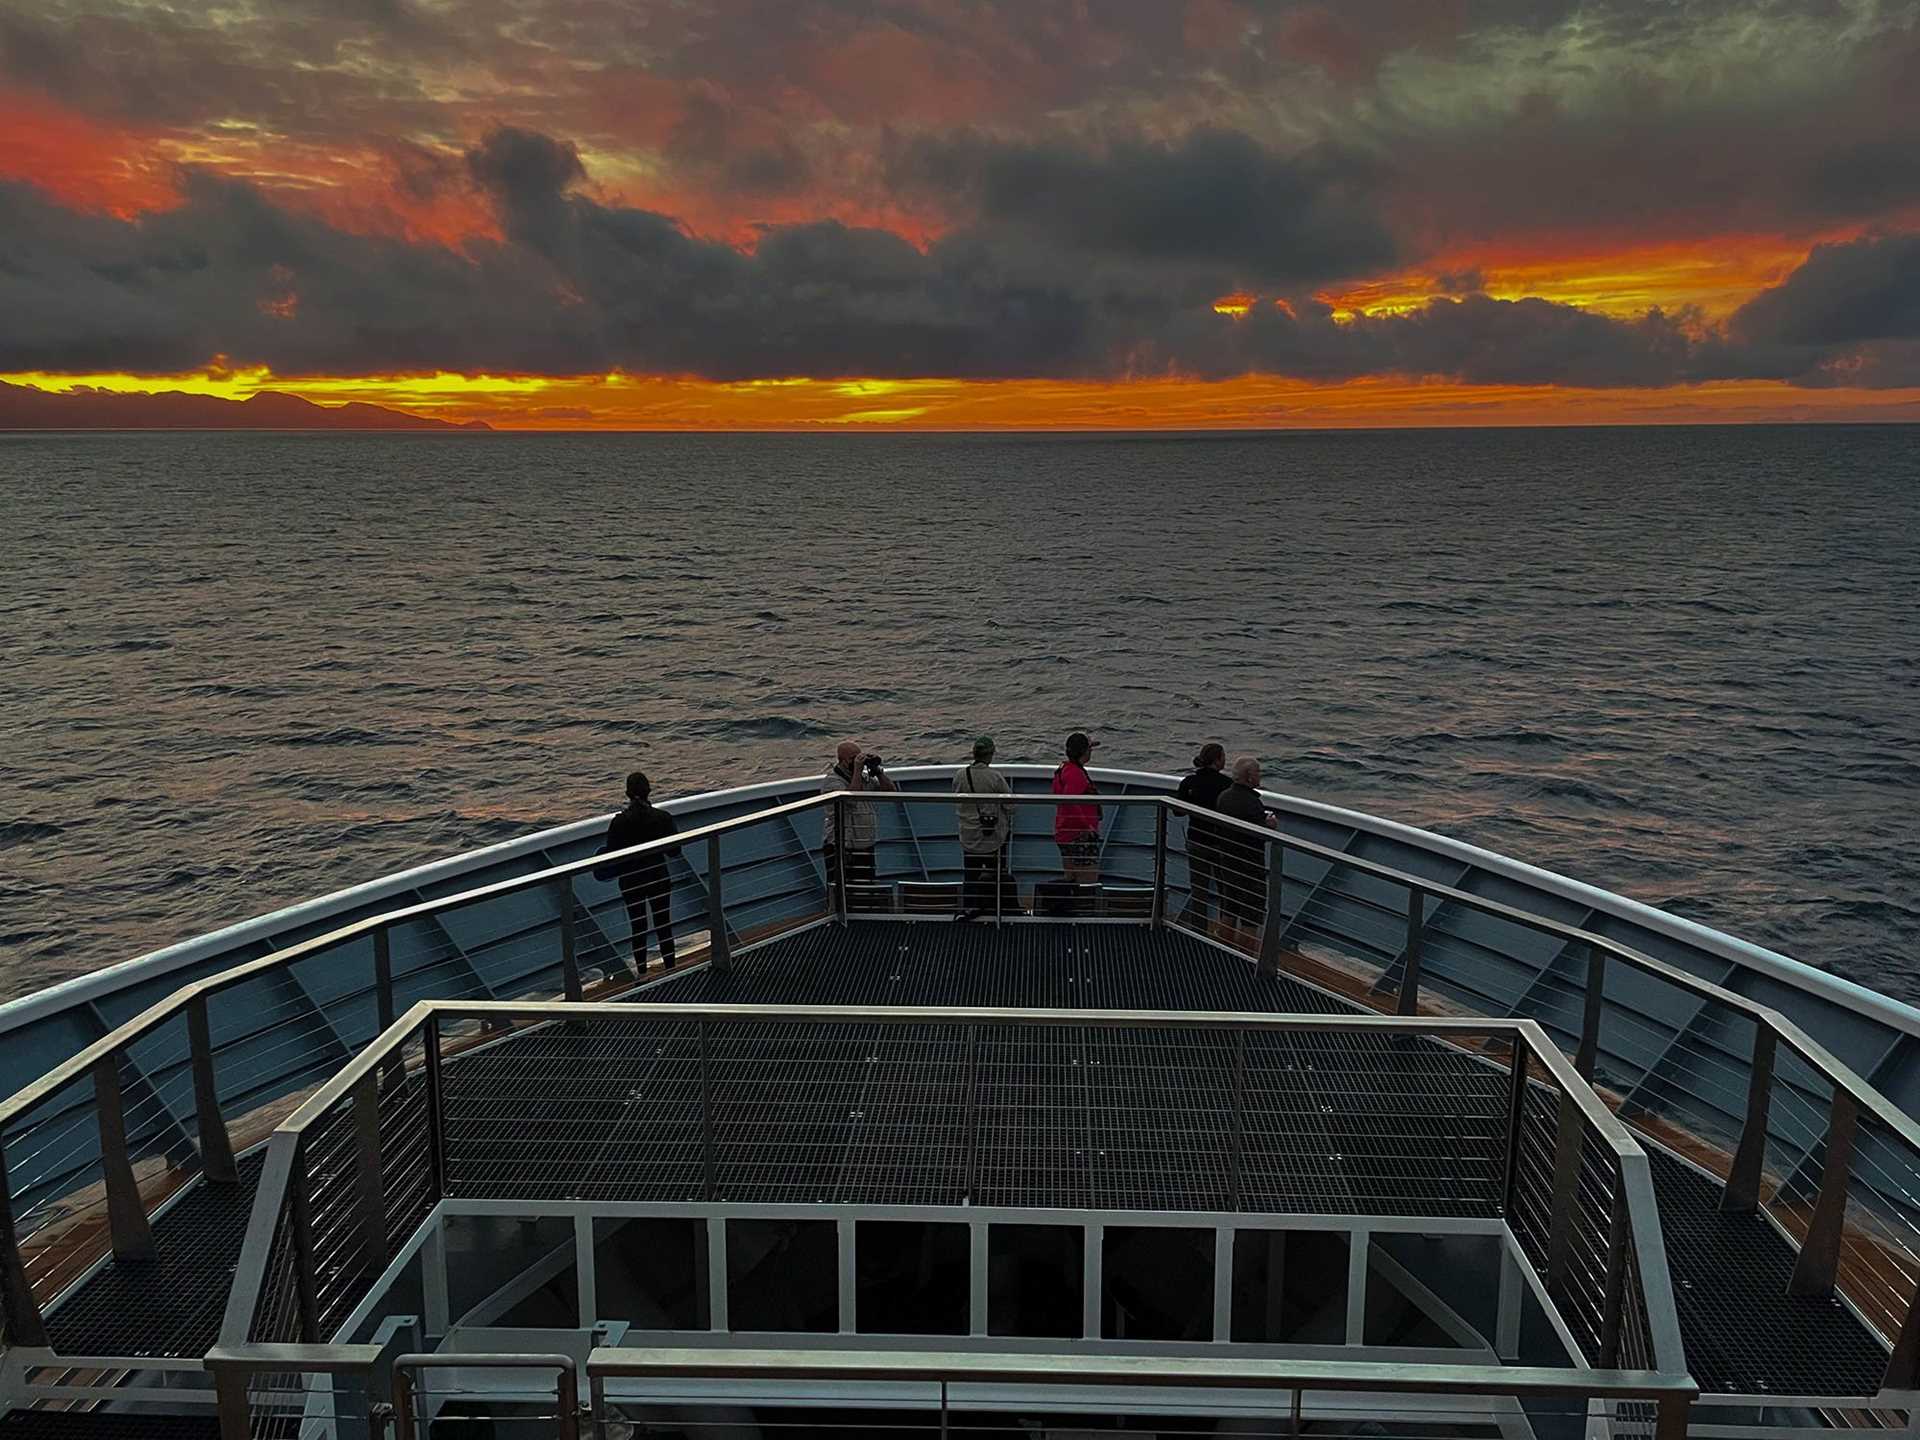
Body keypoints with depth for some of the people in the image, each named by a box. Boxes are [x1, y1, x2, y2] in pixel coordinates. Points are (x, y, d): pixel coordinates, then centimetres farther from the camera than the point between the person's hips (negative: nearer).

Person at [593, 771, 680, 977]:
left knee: (638, 928, 14)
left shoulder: (619, 822, -16)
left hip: (631, 883, 0)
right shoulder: (663, 818, -14)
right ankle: (669, 966, 26)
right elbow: (674, 850, -8)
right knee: (663, 925, 16)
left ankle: (641, 971, 24)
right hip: (659, 880, 0)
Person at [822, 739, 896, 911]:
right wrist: (857, 772, -20)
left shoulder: (865, 777, 13)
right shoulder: (831, 780, -8)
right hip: (840, 847, -7)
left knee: (865, 896, 8)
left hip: (865, 845, 7)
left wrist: (877, 770, 1)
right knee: (842, 898, -7)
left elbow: (891, 791, 12)